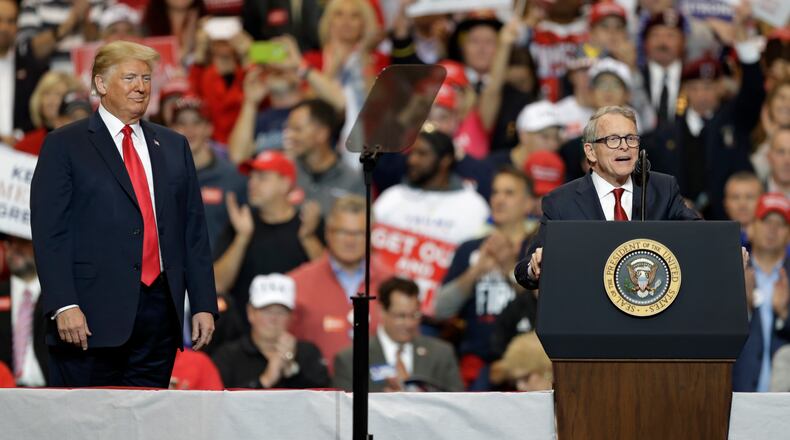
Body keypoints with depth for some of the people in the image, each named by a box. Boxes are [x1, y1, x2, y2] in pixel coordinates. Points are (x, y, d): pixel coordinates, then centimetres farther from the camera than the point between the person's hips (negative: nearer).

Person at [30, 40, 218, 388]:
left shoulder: (173, 147, 17)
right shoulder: (64, 146, 3)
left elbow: (194, 231, 16)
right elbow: (49, 233, -5)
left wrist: (203, 305, 8)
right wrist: (63, 306, -15)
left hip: (159, 312, 5)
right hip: (93, 316, -5)